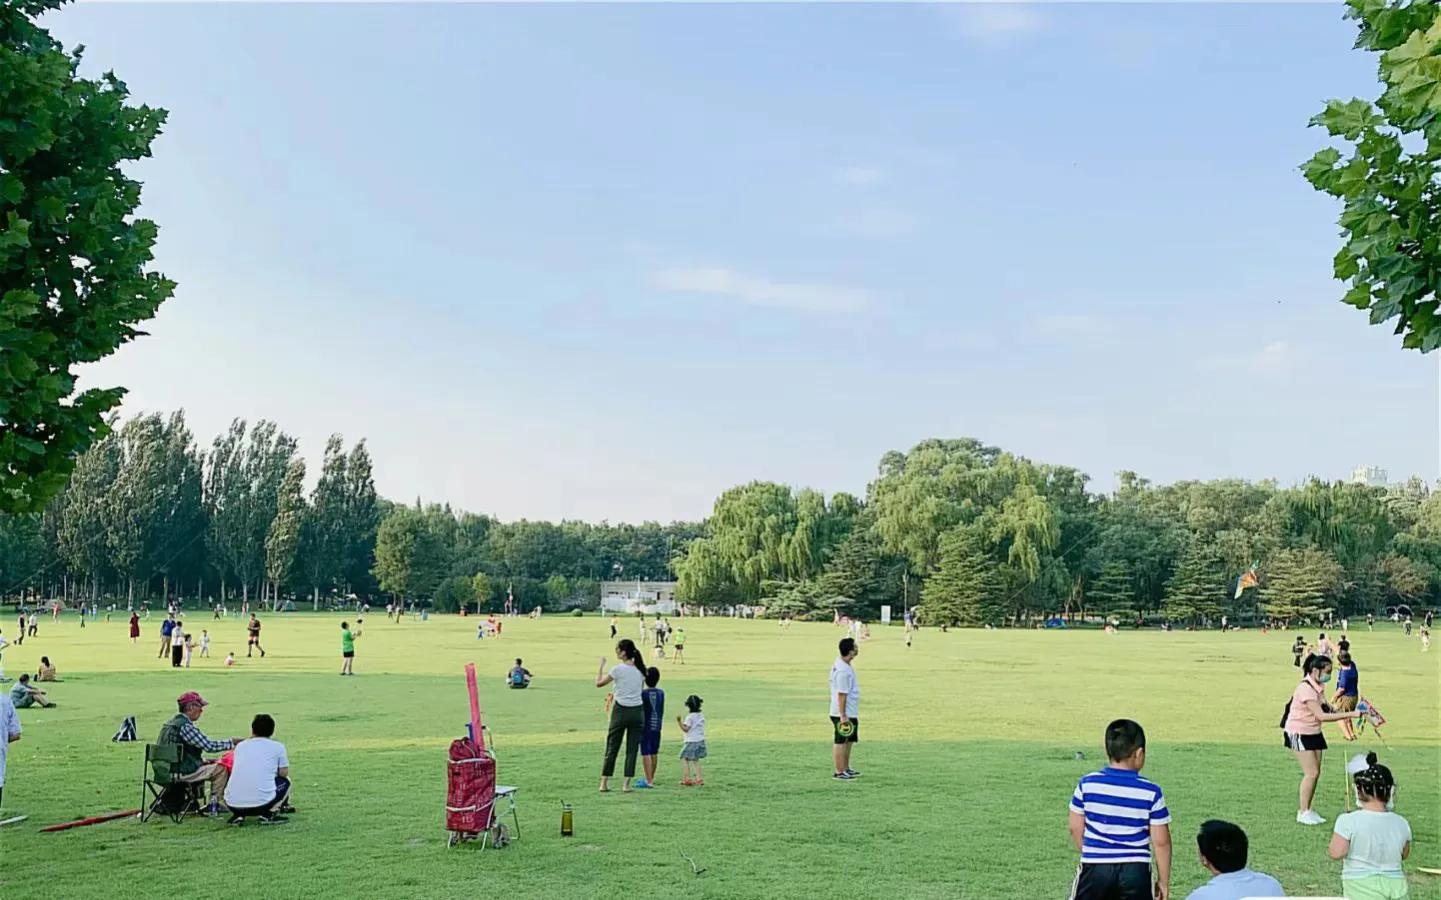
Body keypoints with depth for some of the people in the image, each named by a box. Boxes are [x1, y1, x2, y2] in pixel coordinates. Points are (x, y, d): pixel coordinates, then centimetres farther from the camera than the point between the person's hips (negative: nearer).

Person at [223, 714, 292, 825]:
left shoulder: (240, 746, 18)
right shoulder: (277, 746, 7)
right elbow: (283, 773, 12)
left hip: (232, 805, 3)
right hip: (261, 803, -3)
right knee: (285, 781, 26)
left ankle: (238, 815, 10)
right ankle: (268, 814, 3)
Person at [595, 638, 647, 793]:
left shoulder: (618, 669, -10)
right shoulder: (640, 670, 4)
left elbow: (599, 683, -2)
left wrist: (601, 665, 9)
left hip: (621, 711, -3)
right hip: (637, 712, 3)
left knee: (612, 748, 8)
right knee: (632, 749, 7)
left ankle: (604, 783, 12)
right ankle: (626, 784, 5)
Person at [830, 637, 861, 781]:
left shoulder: (840, 663, 7)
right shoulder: (843, 670, -24)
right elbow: (841, 694, -24)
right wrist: (843, 715, -23)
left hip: (850, 713, 10)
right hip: (844, 714, -10)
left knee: (848, 741, 19)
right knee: (840, 742, -2)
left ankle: (846, 769, 30)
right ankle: (839, 772, 5)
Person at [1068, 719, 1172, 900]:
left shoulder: (1087, 784, -4)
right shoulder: (1151, 792, -7)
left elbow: (1075, 827, 2)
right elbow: (1161, 841, -5)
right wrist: (1164, 880, 7)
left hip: (1095, 868, 0)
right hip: (1136, 871, 0)